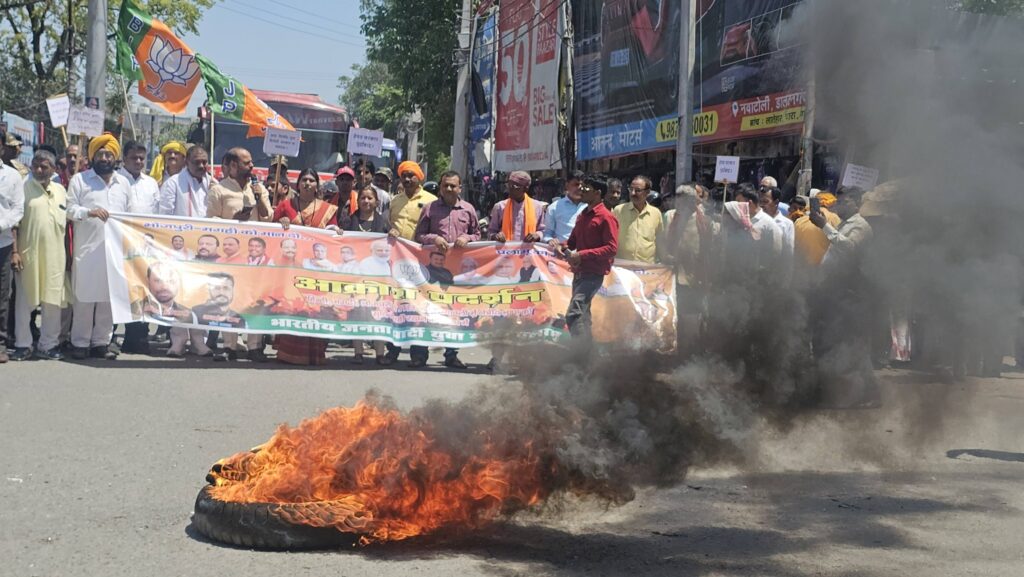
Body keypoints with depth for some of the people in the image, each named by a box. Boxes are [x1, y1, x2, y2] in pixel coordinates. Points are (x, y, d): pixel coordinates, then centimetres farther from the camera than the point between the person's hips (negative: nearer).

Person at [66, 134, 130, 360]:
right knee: (85, 296, -3)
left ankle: (101, 342, 9)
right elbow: (70, 210, -1)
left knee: (110, 297, 3)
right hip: (88, 248, -3)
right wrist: (89, 212, -20)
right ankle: (80, 343, 4)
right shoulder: (80, 180, 6)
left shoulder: (123, 183, 17)